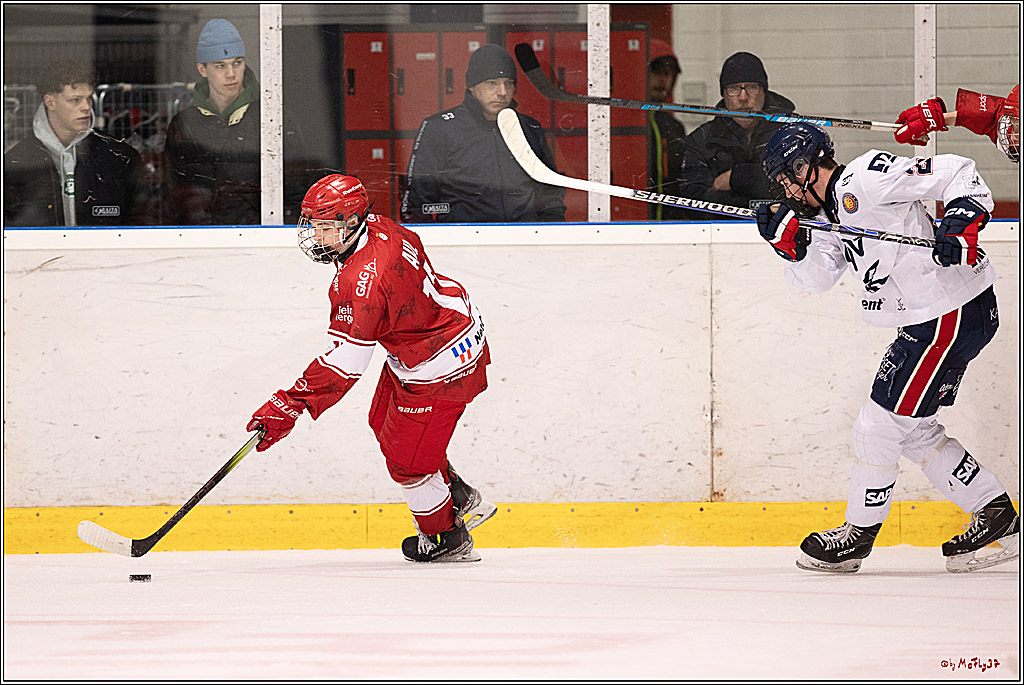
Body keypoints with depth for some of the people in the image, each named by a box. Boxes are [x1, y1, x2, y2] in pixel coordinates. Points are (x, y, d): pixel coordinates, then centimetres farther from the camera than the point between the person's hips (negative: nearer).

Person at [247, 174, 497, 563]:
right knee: (385, 422, 25)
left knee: (406, 457, 3)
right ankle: (461, 499, 39)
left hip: (441, 366, -11)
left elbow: (345, 363, -36)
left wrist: (289, 405, -34)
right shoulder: (378, 228, -7)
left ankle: (448, 540, 26)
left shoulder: (365, 280, -35)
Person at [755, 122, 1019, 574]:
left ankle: (857, 534, 11)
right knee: (916, 430, 17)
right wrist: (791, 244, -10)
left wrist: (962, 224, -29)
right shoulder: (832, 213, 16)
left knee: (879, 426, -3)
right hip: (927, 320, 11)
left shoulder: (865, 177, -15)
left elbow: (958, 173, -17)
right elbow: (816, 277, 6)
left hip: (953, 313, -11)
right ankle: (997, 519, 23)